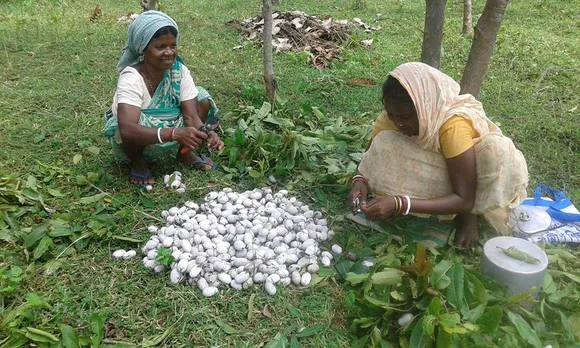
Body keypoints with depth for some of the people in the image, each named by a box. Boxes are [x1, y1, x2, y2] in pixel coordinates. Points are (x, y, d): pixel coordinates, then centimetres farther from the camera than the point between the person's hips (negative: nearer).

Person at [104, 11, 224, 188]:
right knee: (138, 121, -39)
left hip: (166, 127, 4)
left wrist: (206, 133, -45)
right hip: (134, 138, -4)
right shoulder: (131, 78, -32)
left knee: (202, 99, -14)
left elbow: (191, 115, -22)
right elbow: (127, 129, -47)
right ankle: (138, 163, -5)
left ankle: (186, 153, 5)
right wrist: (175, 134, -60)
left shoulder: (179, 70, -19)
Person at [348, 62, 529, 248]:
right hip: (440, 179, 4)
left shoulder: (454, 124, -36)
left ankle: (468, 214, -9)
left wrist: (399, 204, -45)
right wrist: (360, 180, -32)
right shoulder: (395, 113, -22)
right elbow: (372, 158, -8)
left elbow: (464, 200, -34)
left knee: (498, 150, -36)